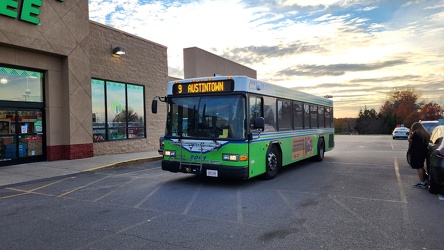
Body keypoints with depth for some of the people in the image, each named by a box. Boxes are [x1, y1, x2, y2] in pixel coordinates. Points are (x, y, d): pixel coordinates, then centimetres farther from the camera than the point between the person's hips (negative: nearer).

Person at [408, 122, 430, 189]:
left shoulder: (416, 133, -15)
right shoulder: (426, 133, 13)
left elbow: (410, 140, -14)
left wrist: (410, 134, 2)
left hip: (416, 153, -9)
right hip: (423, 152, 9)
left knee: (419, 168, -6)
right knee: (421, 167, 18)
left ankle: (422, 183, -6)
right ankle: (424, 181, 23)